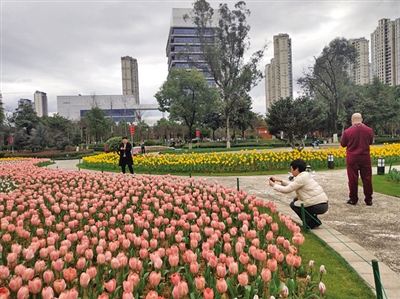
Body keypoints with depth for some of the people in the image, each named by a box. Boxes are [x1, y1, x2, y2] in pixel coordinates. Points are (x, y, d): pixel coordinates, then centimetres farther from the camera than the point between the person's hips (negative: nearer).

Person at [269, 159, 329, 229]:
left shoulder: (301, 178, -17)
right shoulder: (305, 175, 12)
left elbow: (287, 190, -14)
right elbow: (292, 185, 24)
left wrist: (274, 185, 0)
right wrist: (280, 180, 19)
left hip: (319, 206, -9)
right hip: (323, 203, 9)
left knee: (293, 204, 2)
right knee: (296, 199, 19)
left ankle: (312, 223, 4)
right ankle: (314, 220, 19)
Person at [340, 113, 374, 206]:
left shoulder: (347, 132, -12)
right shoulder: (369, 130, -4)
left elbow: (342, 144, 2)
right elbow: (370, 142, 13)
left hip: (352, 158, -2)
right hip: (365, 158, 2)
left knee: (353, 179, 5)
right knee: (367, 179, 9)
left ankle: (353, 199, 12)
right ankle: (368, 200, 16)